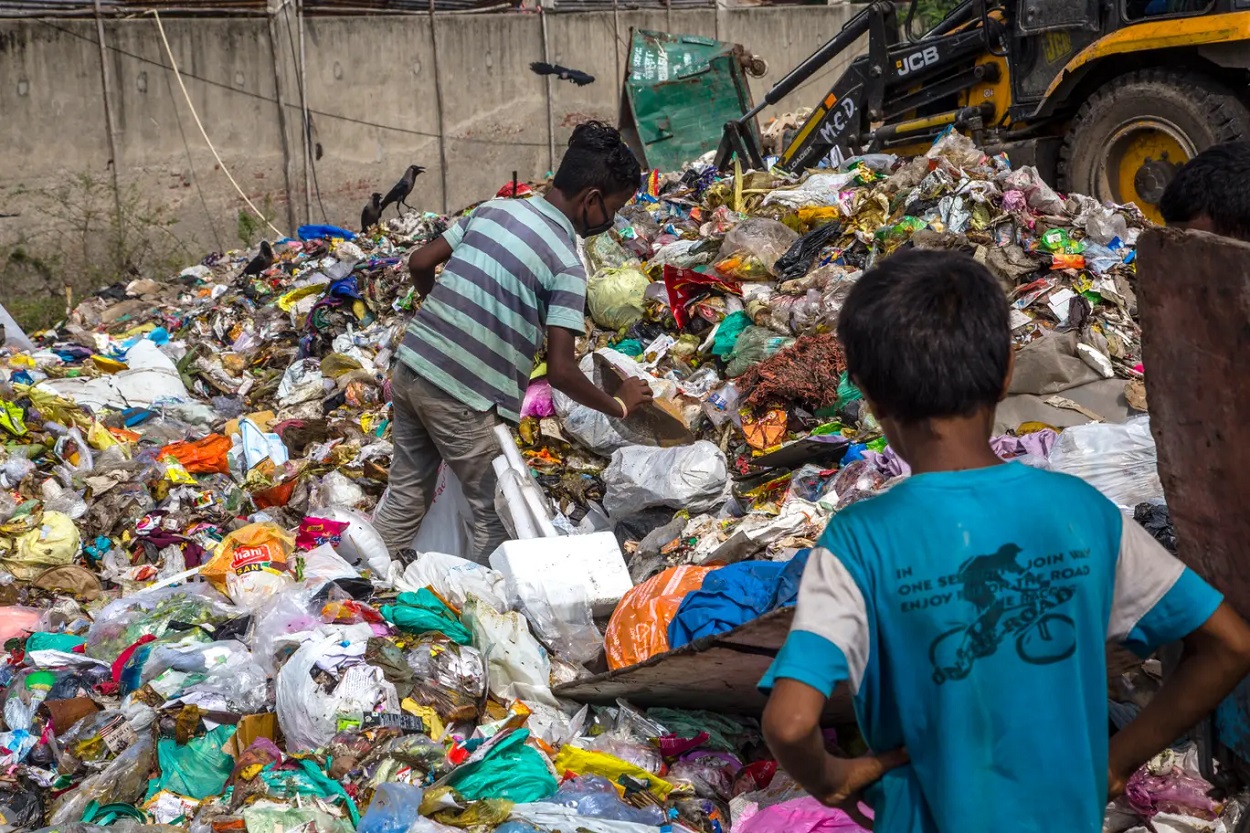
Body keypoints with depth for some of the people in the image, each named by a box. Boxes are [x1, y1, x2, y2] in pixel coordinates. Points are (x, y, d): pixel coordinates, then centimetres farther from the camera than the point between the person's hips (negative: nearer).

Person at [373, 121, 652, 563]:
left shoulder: (494, 208, 6)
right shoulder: (566, 263, -12)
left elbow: (420, 262, 10)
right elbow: (560, 371, -16)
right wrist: (618, 405, 0)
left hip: (410, 368, 7)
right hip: (462, 399, -7)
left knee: (406, 494, 21)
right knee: (496, 516, 11)